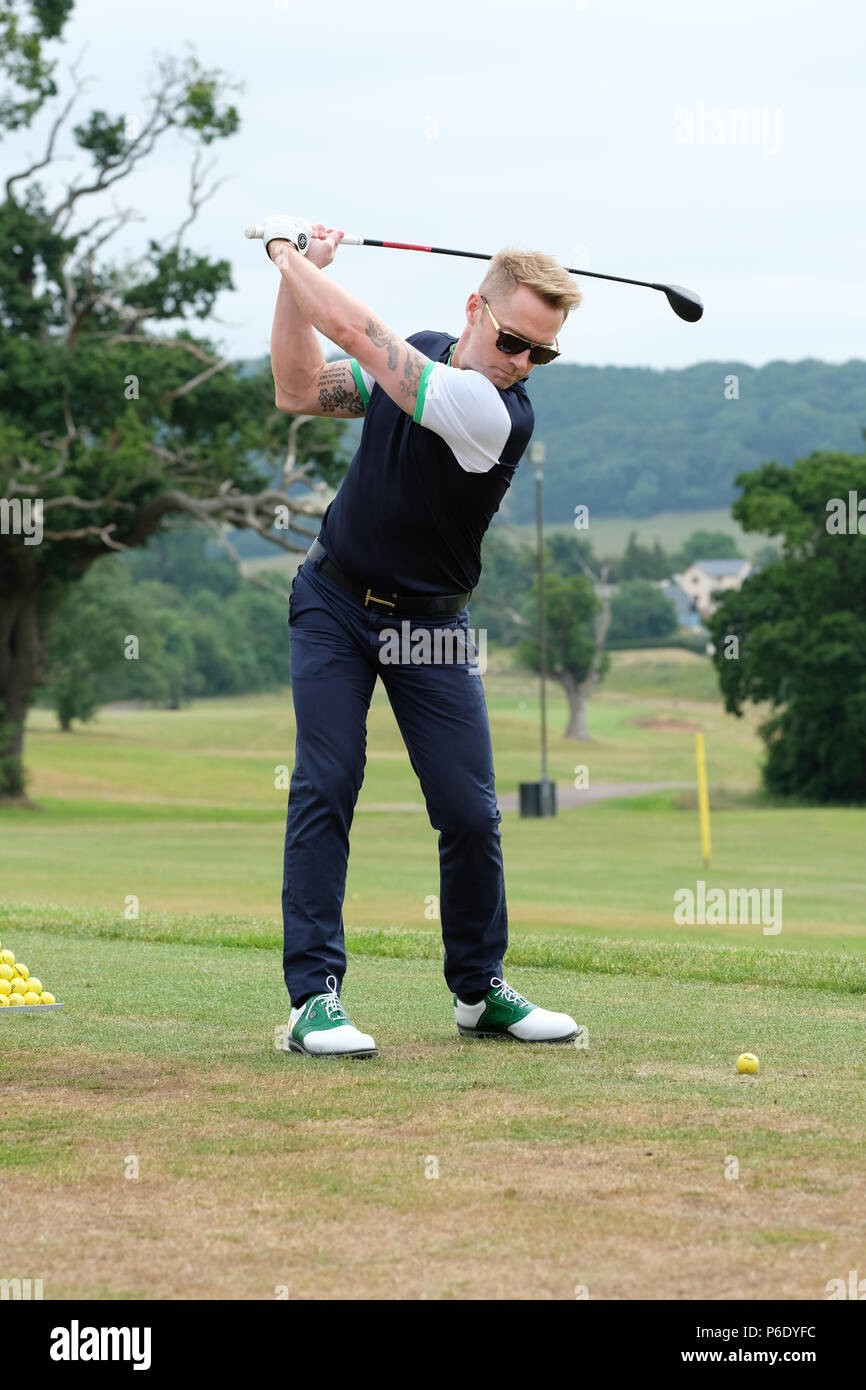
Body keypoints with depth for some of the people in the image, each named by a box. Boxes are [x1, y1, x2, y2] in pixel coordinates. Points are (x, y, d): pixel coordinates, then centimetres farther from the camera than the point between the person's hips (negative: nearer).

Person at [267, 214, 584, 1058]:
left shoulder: (499, 415, -23)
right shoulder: (418, 358, -4)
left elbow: (355, 333, -25)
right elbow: (299, 392, 1)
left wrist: (293, 258, -12)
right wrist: (295, 279, -9)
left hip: (430, 624, -2)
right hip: (334, 601, 3)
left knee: (470, 812, -4)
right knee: (325, 785, -10)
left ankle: (480, 990, 16)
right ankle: (314, 997, -10)